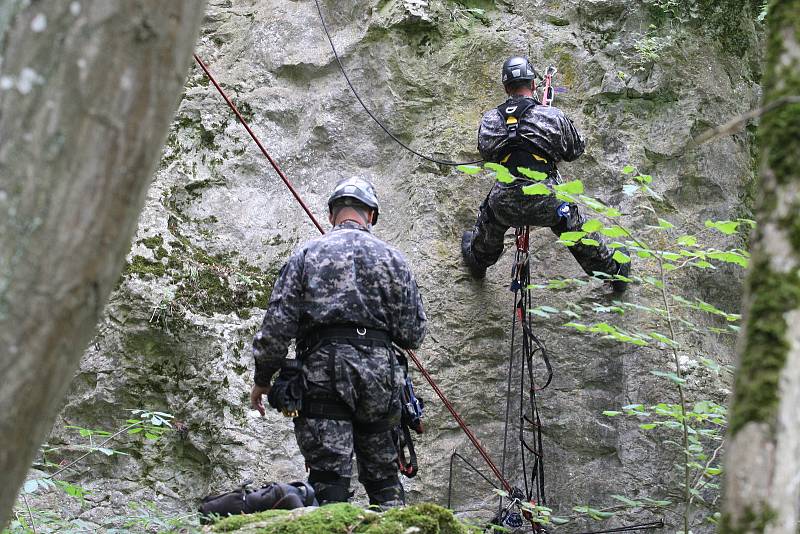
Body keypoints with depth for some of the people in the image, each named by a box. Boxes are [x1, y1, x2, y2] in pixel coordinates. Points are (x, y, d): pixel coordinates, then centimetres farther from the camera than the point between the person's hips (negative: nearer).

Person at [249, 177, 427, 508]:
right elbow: (413, 334, 8)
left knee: (328, 478, -6)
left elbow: (277, 323, 0)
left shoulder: (307, 254, 6)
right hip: (379, 375, 2)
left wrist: (262, 379, 9)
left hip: (323, 371, -2)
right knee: (384, 476, 12)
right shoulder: (392, 257, 10)